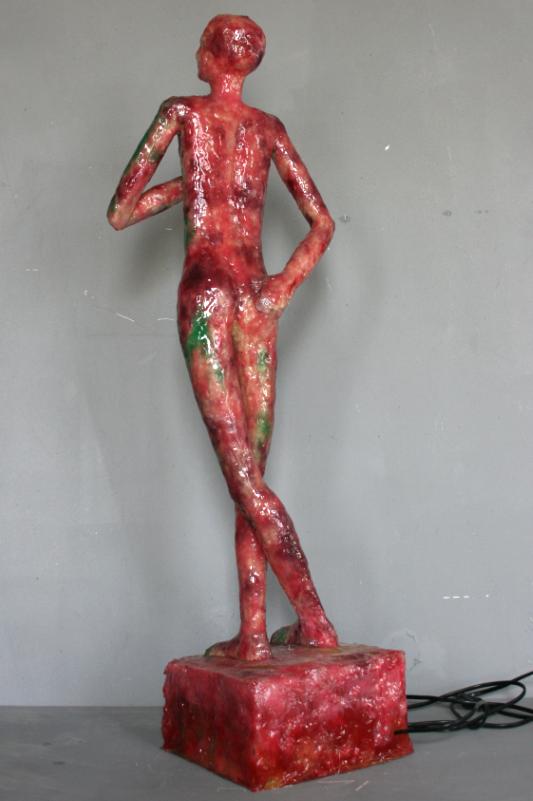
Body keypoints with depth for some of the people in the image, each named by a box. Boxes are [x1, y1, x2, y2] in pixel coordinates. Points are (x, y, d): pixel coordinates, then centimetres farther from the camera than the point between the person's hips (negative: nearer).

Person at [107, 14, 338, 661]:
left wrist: (178, 188, 15)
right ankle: (252, 633, 5)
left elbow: (119, 215, 1)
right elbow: (323, 223, 12)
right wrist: (282, 290, 7)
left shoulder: (182, 113, 3)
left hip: (205, 293, -4)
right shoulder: (269, 128, 14)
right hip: (257, 298, 4)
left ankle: (316, 623, -6)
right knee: (251, 474, 5)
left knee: (242, 474, -4)